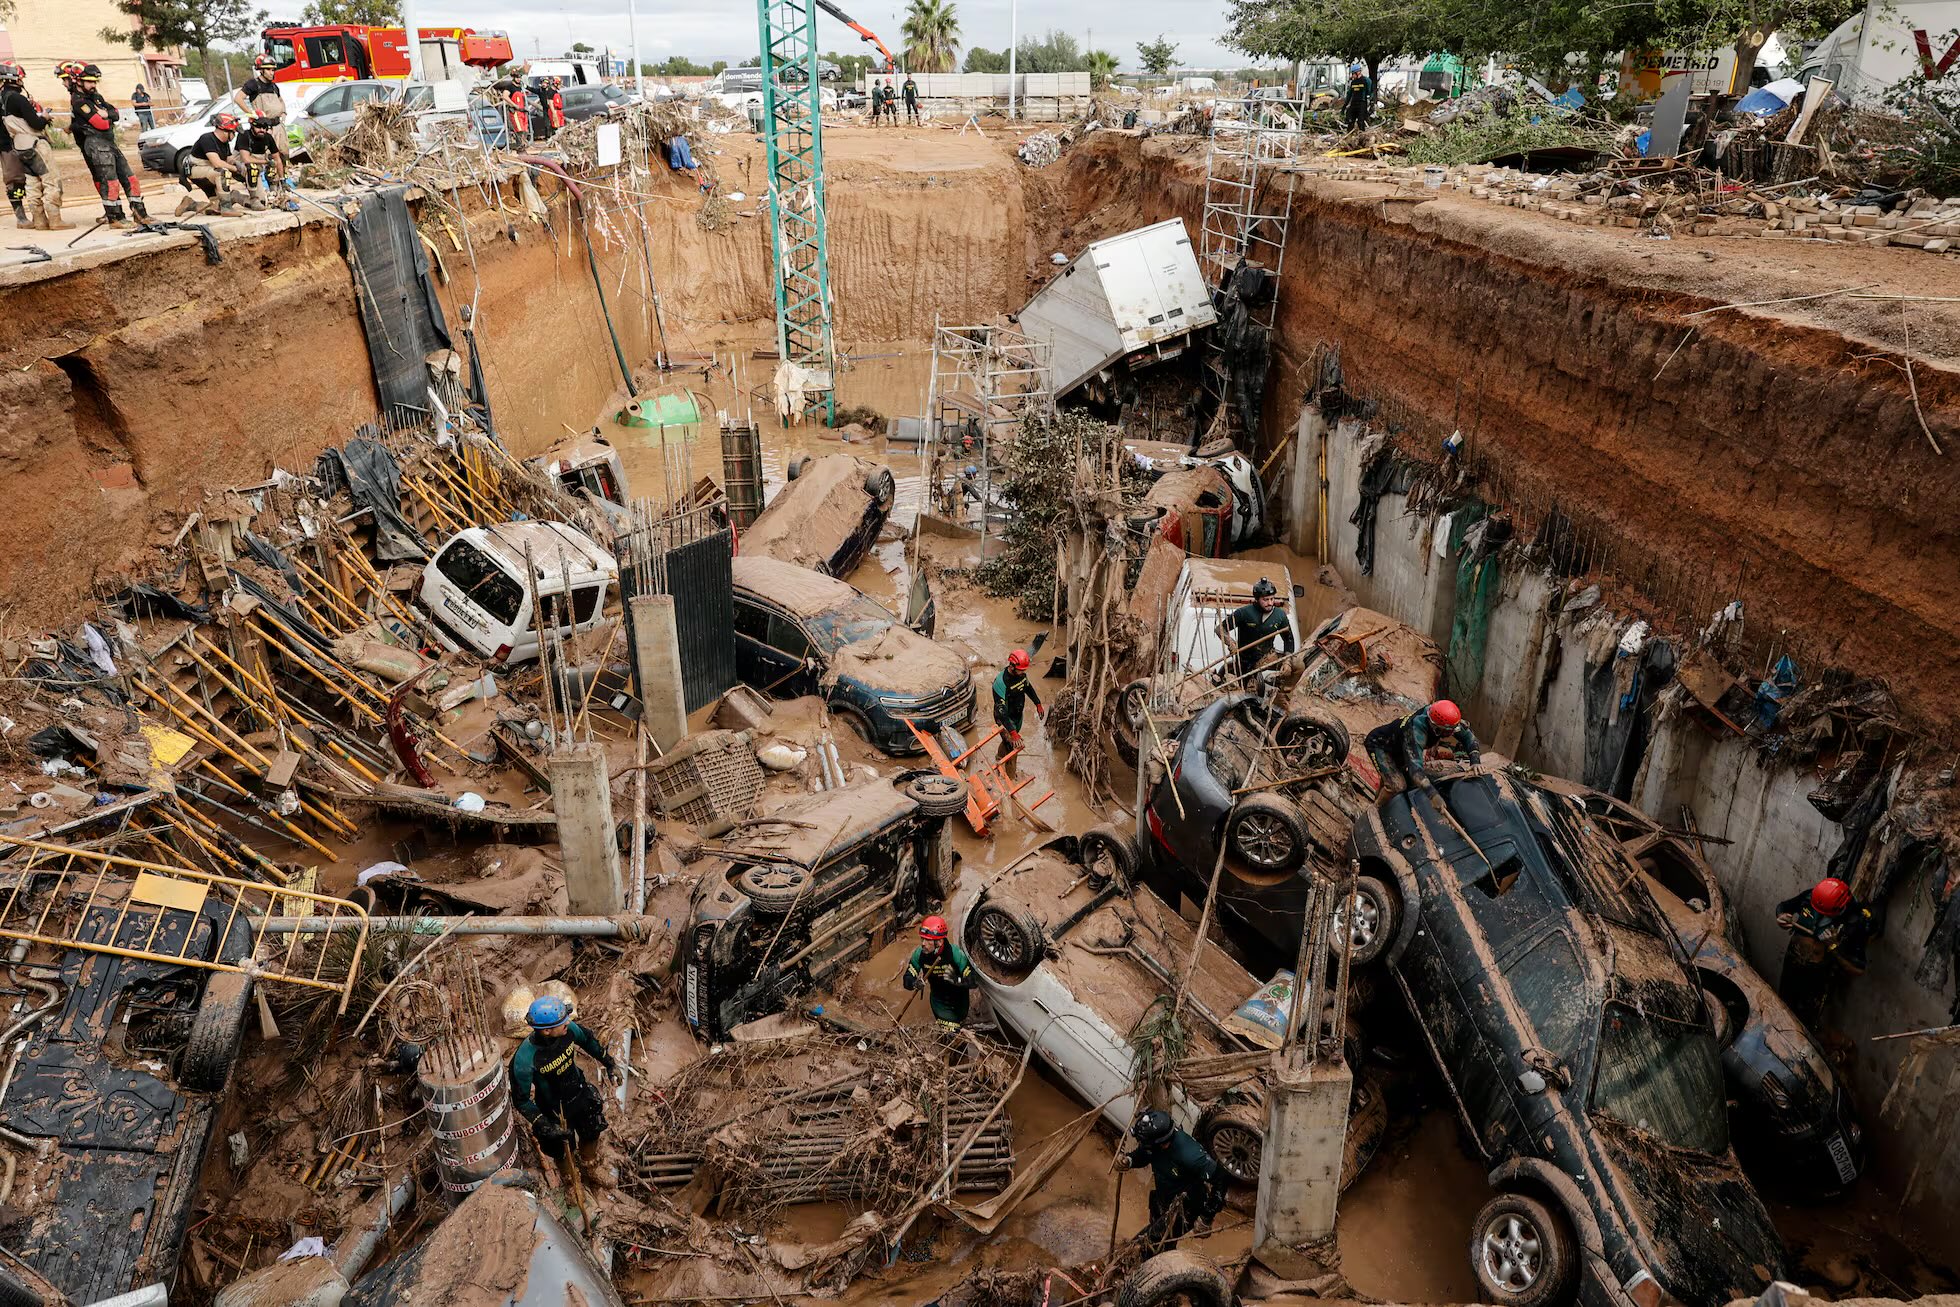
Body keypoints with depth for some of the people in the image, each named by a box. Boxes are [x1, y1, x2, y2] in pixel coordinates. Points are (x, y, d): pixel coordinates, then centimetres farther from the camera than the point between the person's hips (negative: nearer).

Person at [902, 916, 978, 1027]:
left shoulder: (956, 954, -32)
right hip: (937, 1000, 2)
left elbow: (974, 981, -31)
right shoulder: (919, 954, -20)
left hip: (958, 1000, -2)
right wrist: (915, 983, -38)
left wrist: (957, 980, -51)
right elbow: (907, 979, -15)